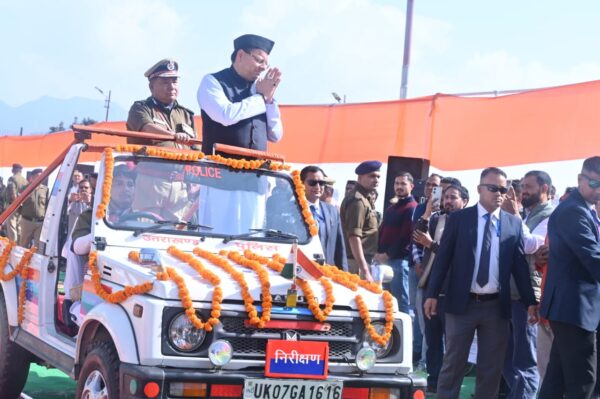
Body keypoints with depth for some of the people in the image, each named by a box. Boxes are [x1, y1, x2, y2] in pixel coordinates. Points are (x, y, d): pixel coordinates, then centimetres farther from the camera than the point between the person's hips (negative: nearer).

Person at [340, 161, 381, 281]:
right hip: (358, 261, -10)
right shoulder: (358, 200, -14)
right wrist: (365, 271, -26)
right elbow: (354, 237, -22)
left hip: (365, 259, 10)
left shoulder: (364, 198, 17)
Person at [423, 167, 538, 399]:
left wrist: (530, 301, -1)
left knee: (491, 368, 7)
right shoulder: (459, 219, 1)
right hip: (462, 303, -2)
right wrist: (432, 294, -6)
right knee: (453, 364, 6)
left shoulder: (514, 224, 5)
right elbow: (443, 258, 0)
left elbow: (520, 265, 5)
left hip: (496, 306, 2)